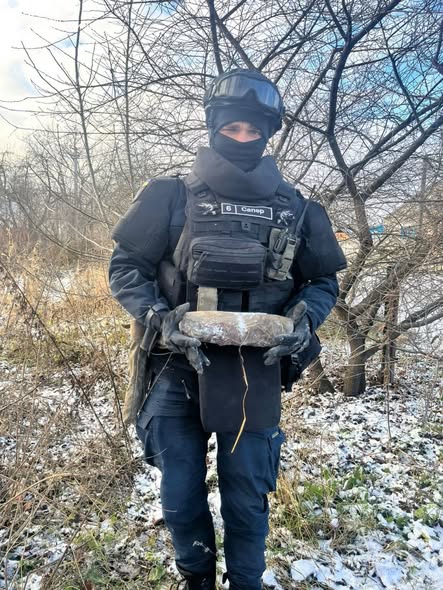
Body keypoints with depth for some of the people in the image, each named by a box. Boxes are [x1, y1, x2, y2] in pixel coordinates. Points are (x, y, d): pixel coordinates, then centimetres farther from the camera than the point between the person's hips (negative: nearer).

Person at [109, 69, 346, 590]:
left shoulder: (295, 209, 4)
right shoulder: (173, 198, -1)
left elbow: (323, 282, 11)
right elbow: (126, 267, 1)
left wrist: (303, 319, -10)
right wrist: (160, 319, -16)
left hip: (255, 373, 1)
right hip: (179, 366, 0)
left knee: (246, 497, 13)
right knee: (180, 496, 13)